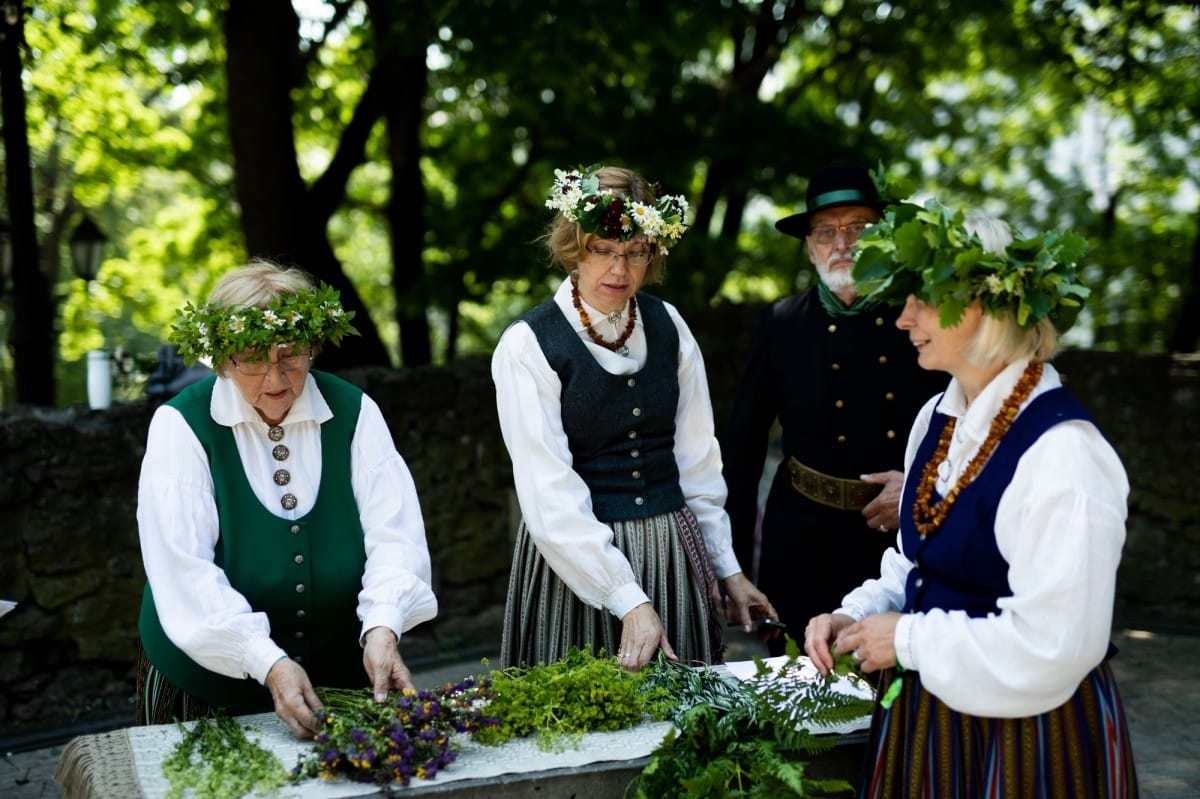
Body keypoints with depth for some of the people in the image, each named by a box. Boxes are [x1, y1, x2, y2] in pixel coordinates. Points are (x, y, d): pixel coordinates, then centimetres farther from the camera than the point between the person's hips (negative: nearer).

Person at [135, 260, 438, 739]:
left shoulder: (354, 412, -2)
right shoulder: (181, 425, -9)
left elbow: (393, 533, -10)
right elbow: (185, 570, -18)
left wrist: (382, 628, -29)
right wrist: (268, 663, -29)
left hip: (340, 670, 2)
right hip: (211, 680, -1)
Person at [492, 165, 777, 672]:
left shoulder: (668, 325, 3)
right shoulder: (527, 346, -12)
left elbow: (697, 457, 8)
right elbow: (552, 496, -17)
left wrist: (727, 568, 8)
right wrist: (630, 602, -23)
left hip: (674, 551, 4)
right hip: (577, 557, -4)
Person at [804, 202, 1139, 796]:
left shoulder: (1059, 451, -24)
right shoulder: (937, 417, 3)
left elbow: (1052, 646, -27)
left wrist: (908, 640, -19)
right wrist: (856, 615, -2)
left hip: (1024, 735, -7)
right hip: (927, 712, 8)